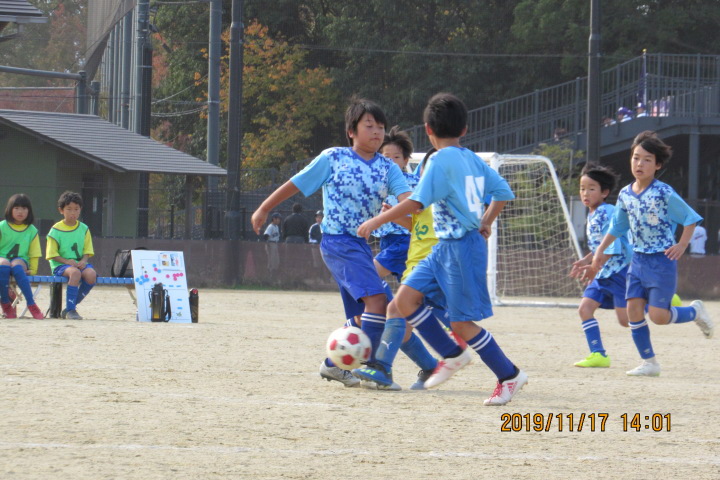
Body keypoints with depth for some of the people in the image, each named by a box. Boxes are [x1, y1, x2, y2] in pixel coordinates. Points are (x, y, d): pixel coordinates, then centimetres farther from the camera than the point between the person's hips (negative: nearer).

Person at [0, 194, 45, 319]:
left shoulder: (32, 231, 9)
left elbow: (34, 253, 11)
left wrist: (32, 270, 0)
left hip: (21, 261, 0)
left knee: (16, 265, -38)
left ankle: (31, 304, -41)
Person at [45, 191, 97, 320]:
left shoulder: (84, 229, 10)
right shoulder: (56, 230, -1)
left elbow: (87, 251, 10)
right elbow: (52, 254, -3)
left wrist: (83, 260, -12)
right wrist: (67, 261, -18)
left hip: (79, 263, 4)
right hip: (60, 265, -4)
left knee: (91, 274, -29)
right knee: (75, 272, -37)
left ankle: (71, 307, -15)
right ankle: (70, 309, -31)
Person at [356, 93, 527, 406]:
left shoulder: (440, 160, -13)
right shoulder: (473, 160, 12)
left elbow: (417, 202, -21)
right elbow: (503, 192, 19)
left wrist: (376, 221, -13)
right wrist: (486, 222, 28)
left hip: (462, 248, -9)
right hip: (446, 247, 9)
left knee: (462, 323, -5)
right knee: (405, 298, 5)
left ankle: (510, 376, 3)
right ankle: (452, 355, 13)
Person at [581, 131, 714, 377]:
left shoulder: (664, 193, -14)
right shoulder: (625, 195, 4)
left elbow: (690, 218, -5)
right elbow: (616, 227, 18)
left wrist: (682, 245, -13)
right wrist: (600, 252, 13)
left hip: (662, 260, -6)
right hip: (638, 259, 6)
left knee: (658, 315, -10)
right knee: (633, 309, -2)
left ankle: (695, 311, 19)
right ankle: (649, 363, 8)